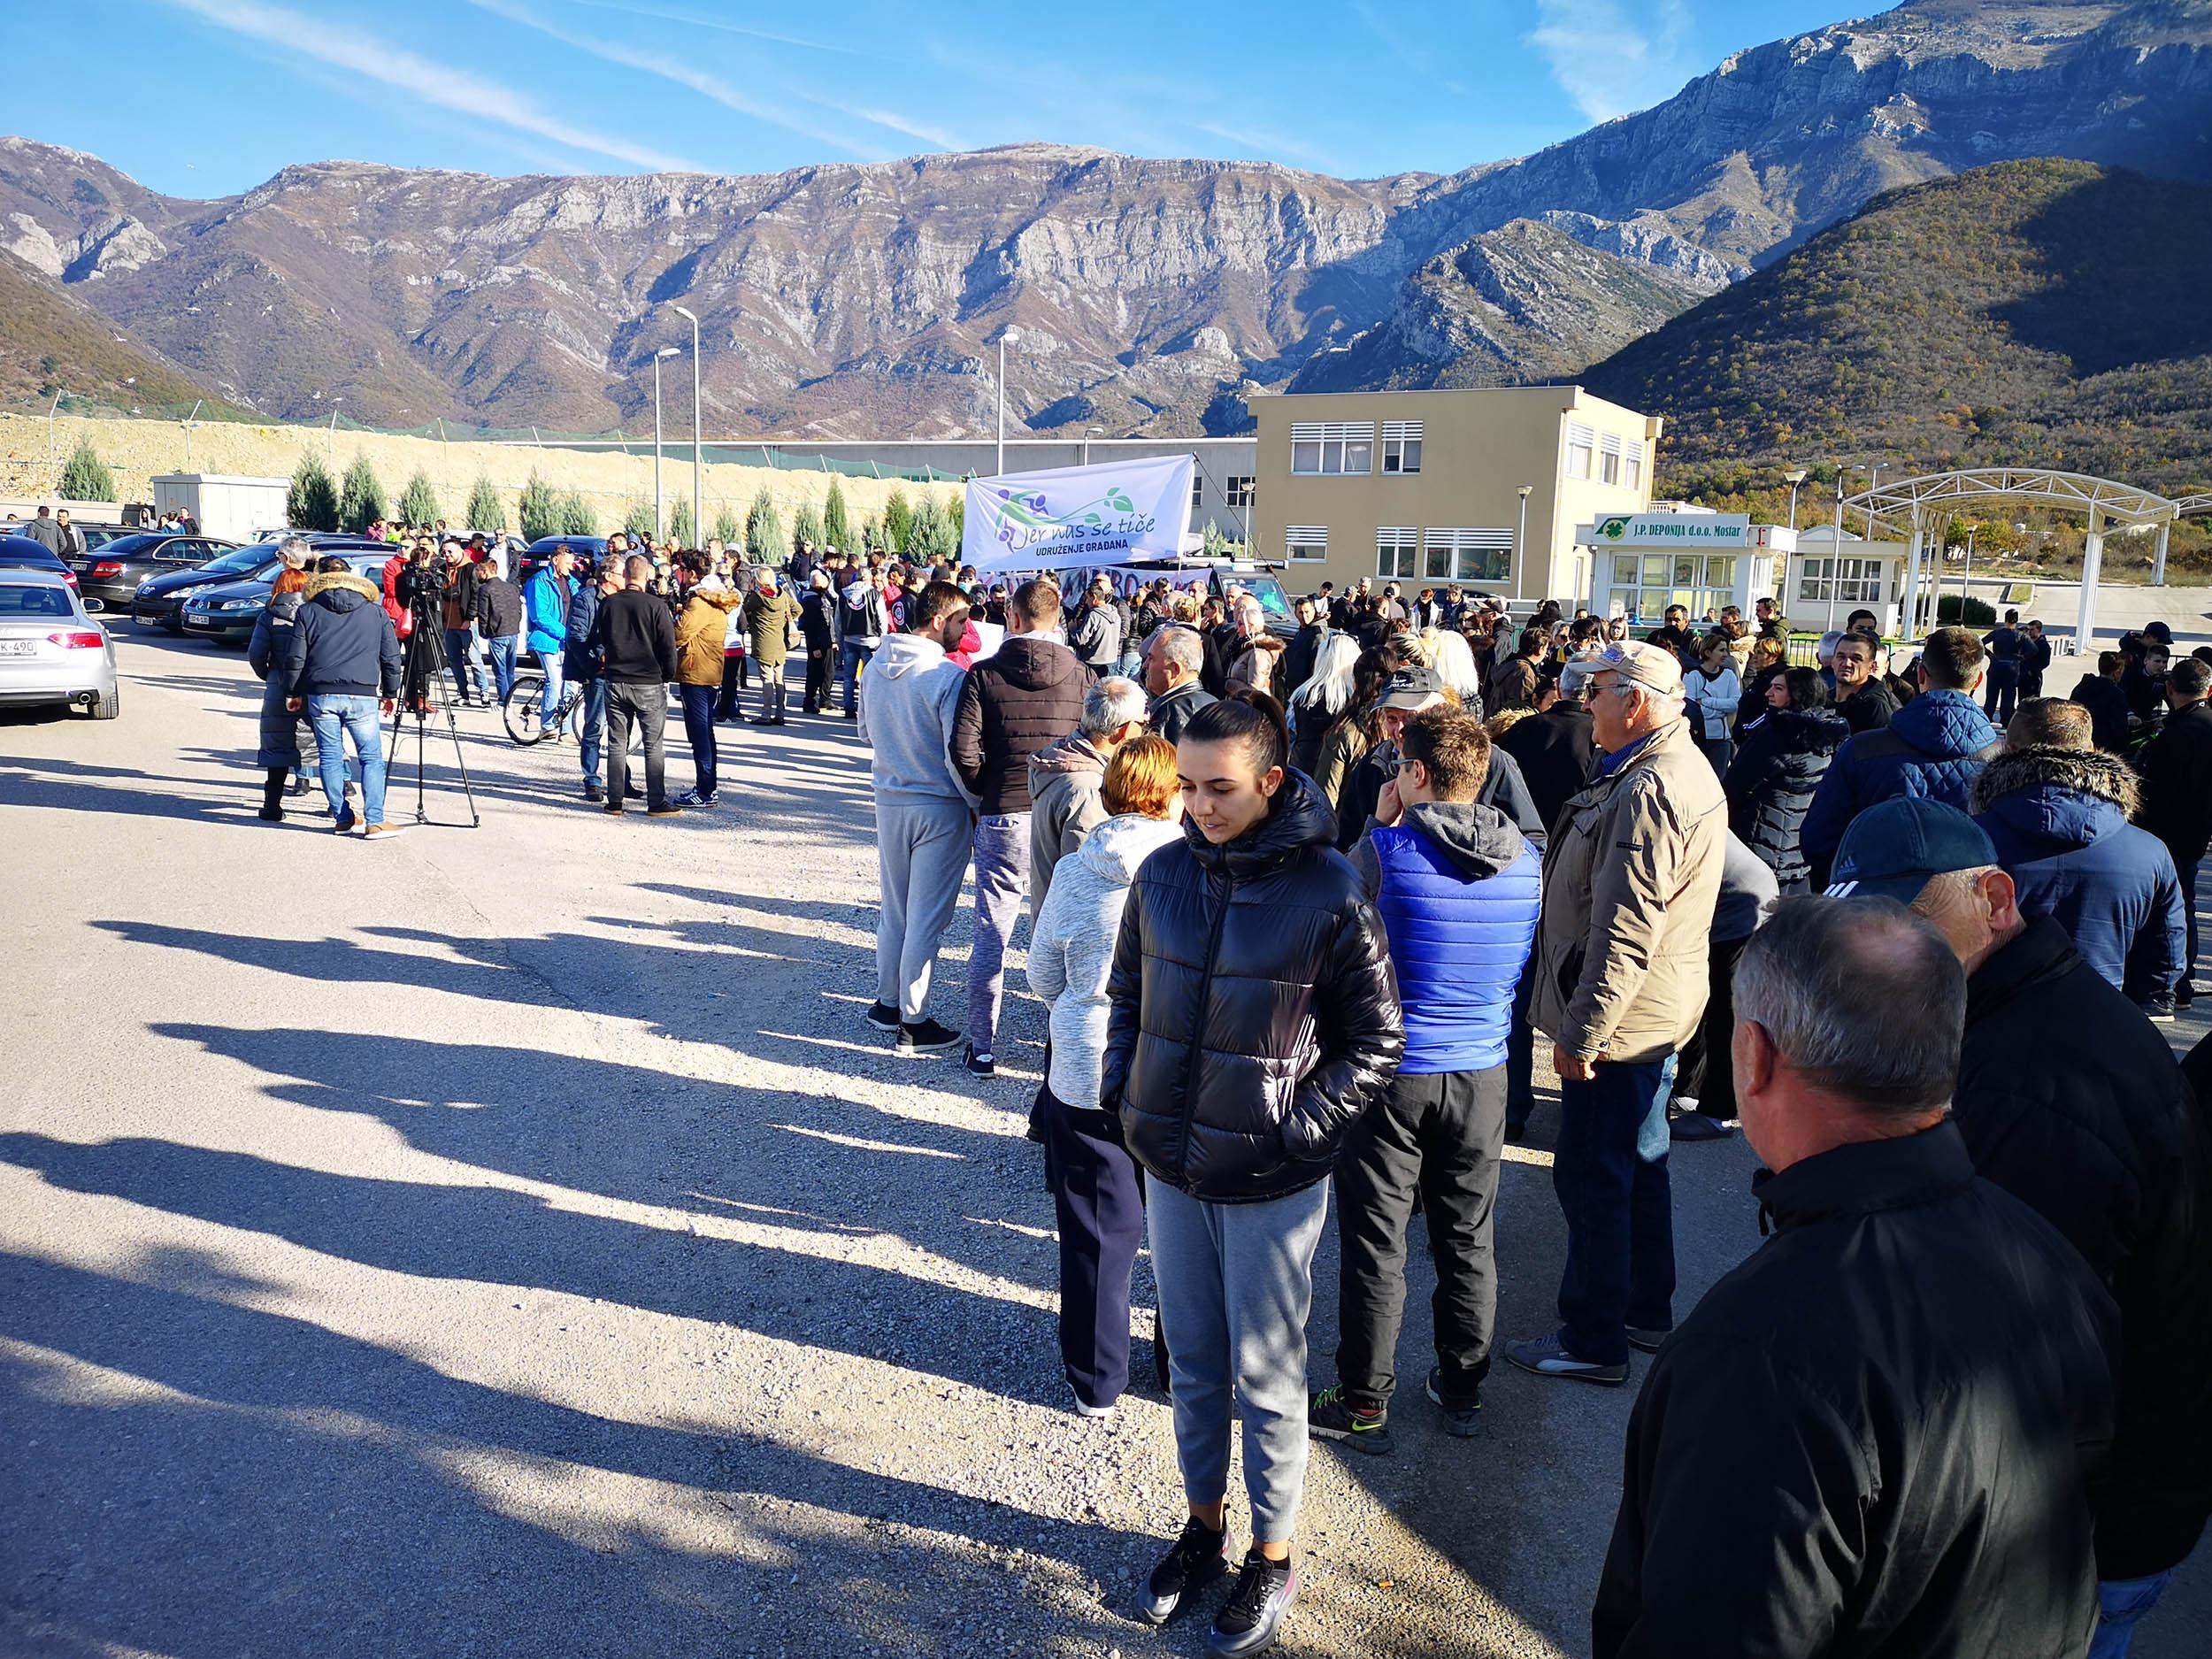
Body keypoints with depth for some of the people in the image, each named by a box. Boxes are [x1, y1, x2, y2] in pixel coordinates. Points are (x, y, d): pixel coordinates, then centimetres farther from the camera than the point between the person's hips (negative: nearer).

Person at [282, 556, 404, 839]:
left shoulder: (307, 612, 7)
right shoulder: (375, 612, 8)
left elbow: (295, 657, 6)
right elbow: (391, 657, 9)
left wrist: (292, 693, 16)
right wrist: (389, 693, 19)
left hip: (320, 695, 1)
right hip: (362, 696, -1)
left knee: (330, 757, 10)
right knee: (371, 758, 1)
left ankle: (342, 817, 14)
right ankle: (374, 822, -7)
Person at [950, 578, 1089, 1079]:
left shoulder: (984, 674, -4)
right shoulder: (1081, 675, -1)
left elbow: (964, 750, -11)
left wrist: (984, 793, 6)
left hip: (1003, 818, -1)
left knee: (991, 936, 7)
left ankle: (983, 1049, 13)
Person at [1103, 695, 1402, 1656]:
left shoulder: (1328, 892, -16)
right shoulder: (1162, 874, -2)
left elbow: (1376, 1042, -8)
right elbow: (1128, 991, 13)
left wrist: (1300, 1126, -13)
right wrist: (1124, 1089, 3)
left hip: (1271, 1185, -4)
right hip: (1169, 1166, 4)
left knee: (1265, 1381, 11)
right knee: (1193, 1364, 20)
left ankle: (1272, 1560, 32)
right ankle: (1204, 1527, 41)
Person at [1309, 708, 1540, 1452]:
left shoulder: (1388, 848, -17)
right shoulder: (1525, 858, -3)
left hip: (1393, 1070, -4)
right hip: (1481, 1071, 4)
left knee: (1376, 1246, 8)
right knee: (1468, 1242, 18)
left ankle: (1364, 1404, 21)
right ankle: (1463, 1390, 33)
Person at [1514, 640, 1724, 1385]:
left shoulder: (1650, 792, -23)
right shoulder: (1683, 768, 12)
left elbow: (1625, 932, -27)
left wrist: (1581, 1034, -22)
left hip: (1620, 1021, -11)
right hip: (1657, 1015, 11)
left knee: (1592, 1180, 1)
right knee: (1639, 1167, 21)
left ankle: (1594, 1341, 13)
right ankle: (1647, 1311, 36)